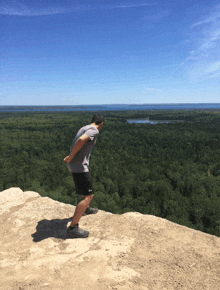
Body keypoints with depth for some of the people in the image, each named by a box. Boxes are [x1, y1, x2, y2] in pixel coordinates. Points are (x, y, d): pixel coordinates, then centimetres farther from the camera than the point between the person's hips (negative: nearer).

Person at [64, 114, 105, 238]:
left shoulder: (84, 128, 17)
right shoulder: (94, 130, -12)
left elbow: (76, 143, 28)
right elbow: (81, 140, -31)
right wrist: (71, 156, -21)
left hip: (74, 166, 10)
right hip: (80, 166, -10)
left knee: (88, 185, 31)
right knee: (88, 196, -8)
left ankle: (86, 208, 53)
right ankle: (73, 228, -8)